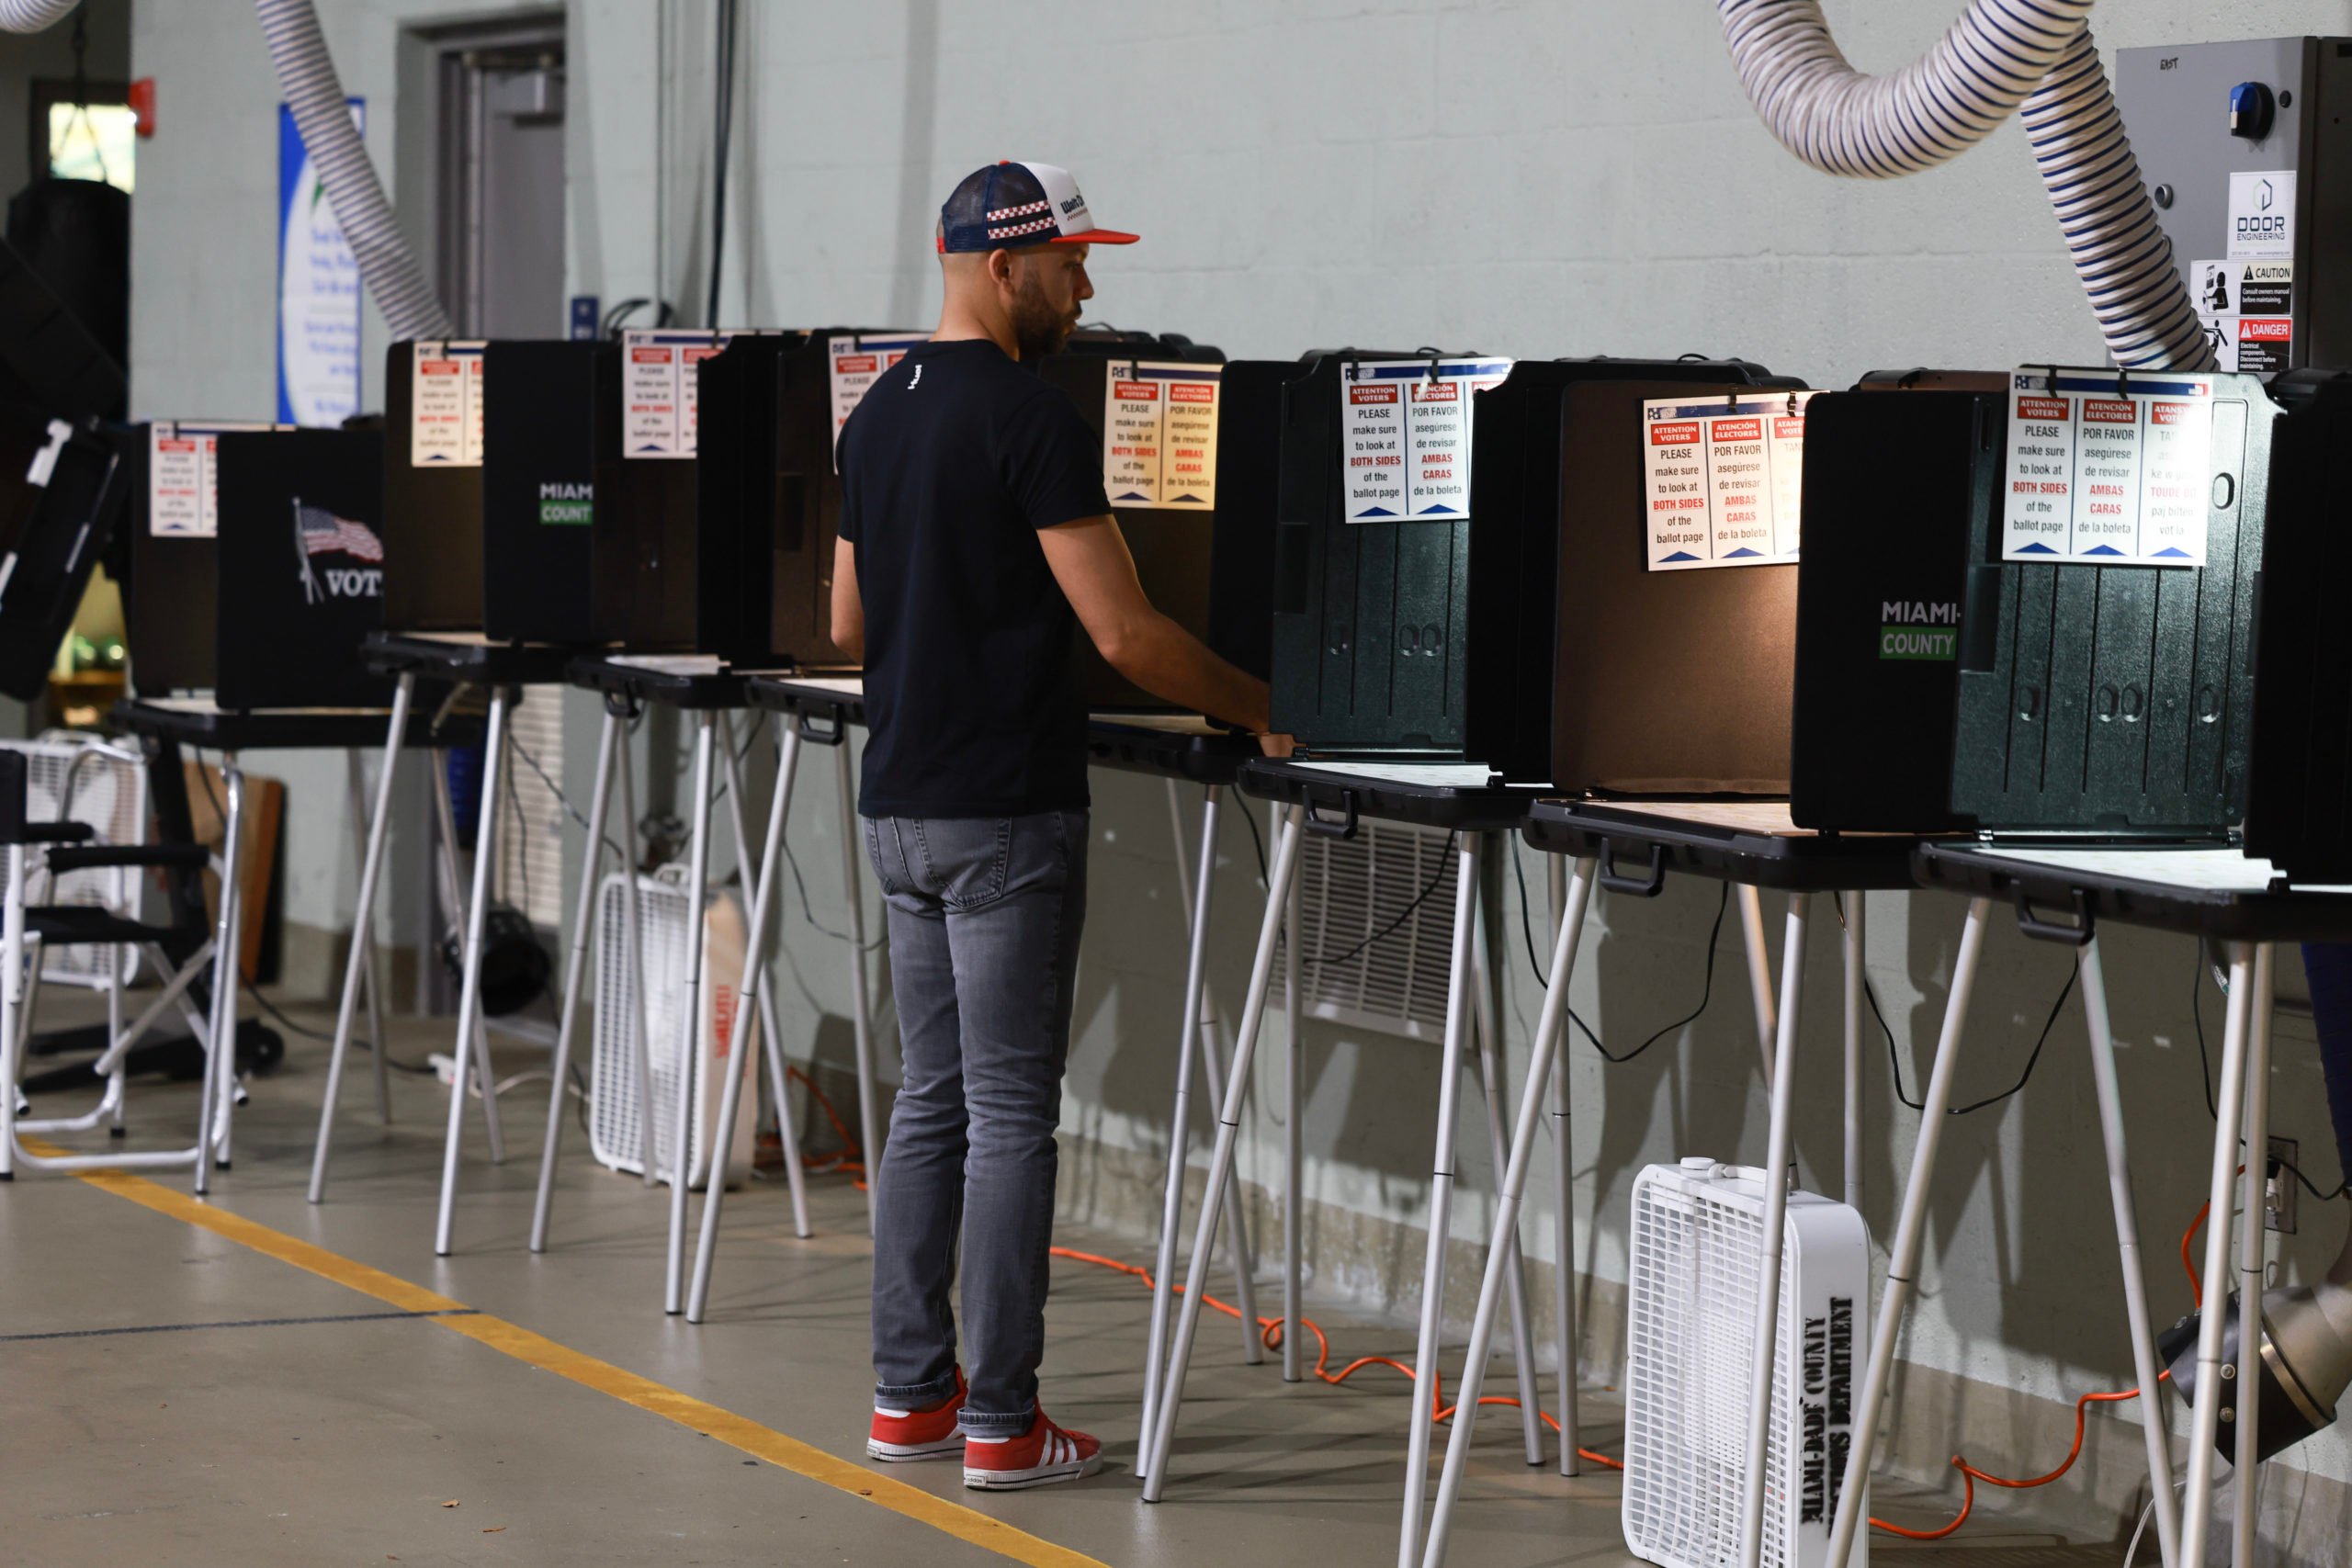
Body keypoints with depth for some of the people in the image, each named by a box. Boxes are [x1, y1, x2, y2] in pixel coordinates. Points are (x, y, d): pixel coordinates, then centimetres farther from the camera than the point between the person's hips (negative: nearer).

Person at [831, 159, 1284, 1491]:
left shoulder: (878, 414, 12)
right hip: (1006, 807, -8)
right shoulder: (1032, 417, -15)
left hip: (902, 801, 8)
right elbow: (1125, 632, -18)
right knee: (1011, 1114, -3)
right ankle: (1002, 1423, 0)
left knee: (935, 1101, 14)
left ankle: (912, 1394, 16)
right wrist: (1269, 712, -7)